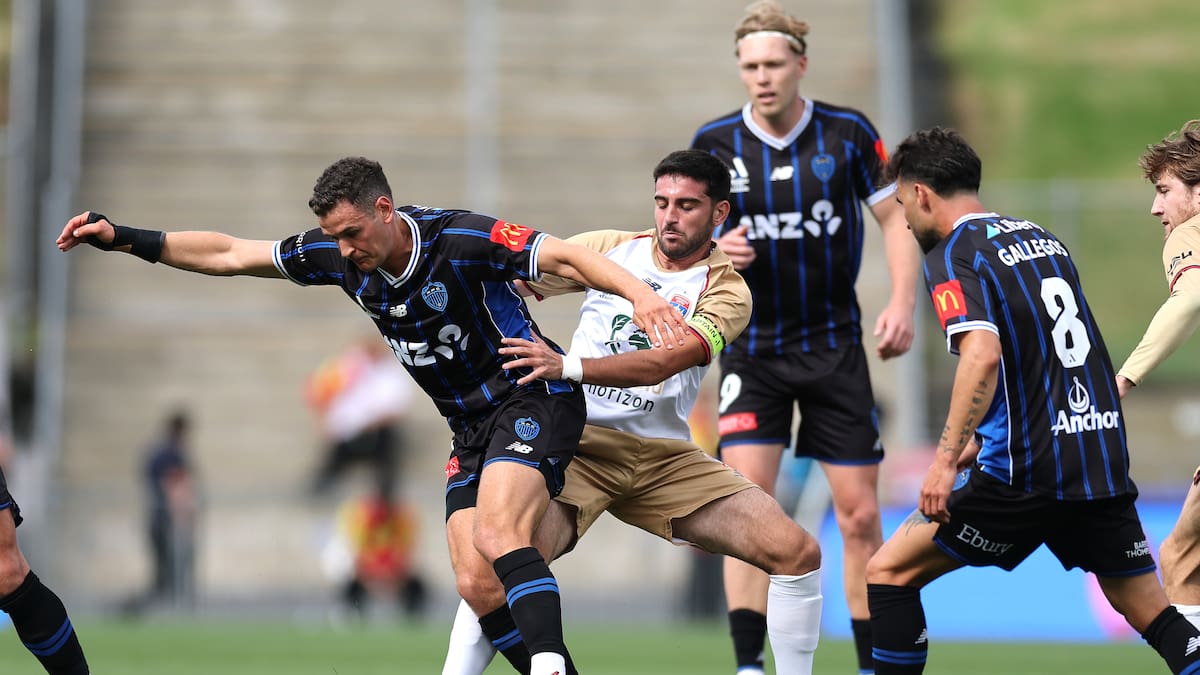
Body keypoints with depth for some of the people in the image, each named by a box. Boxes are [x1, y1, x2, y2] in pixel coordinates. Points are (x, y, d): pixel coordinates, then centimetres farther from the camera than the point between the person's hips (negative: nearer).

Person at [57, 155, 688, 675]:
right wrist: (125, 239, 2)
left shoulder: (459, 239, -21)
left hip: (533, 400, -7)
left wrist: (638, 291, -41)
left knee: (498, 532, -28)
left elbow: (568, 257, -24)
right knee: (470, 567, -7)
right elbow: (230, 255, 6)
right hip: (471, 427, 7)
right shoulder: (337, 255, -2)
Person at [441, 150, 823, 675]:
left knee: (797, 553, -12)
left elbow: (663, 362, -21)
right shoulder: (610, 248, 5)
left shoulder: (727, 291, -3)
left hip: (665, 456, 1)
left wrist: (569, 366, -34)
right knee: (489, 584, -23)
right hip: (579, 441, -1)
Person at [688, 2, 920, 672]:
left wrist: (902, 302, -11)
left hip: (836, 346, 0)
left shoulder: (849, 132, -5)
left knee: (860, 515, 1)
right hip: (752, 349, 0)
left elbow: (895, 216, 2)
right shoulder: (714, 143, -3)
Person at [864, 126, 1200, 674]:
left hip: (1027, 474, -7)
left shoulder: (952, 255, -6)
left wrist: (946, 460, -21)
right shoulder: (1043, 239, 18)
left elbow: (982, 356, -23)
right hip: (1104, 459, 7)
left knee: (888, 573, 5)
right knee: (1154, 616, 11)